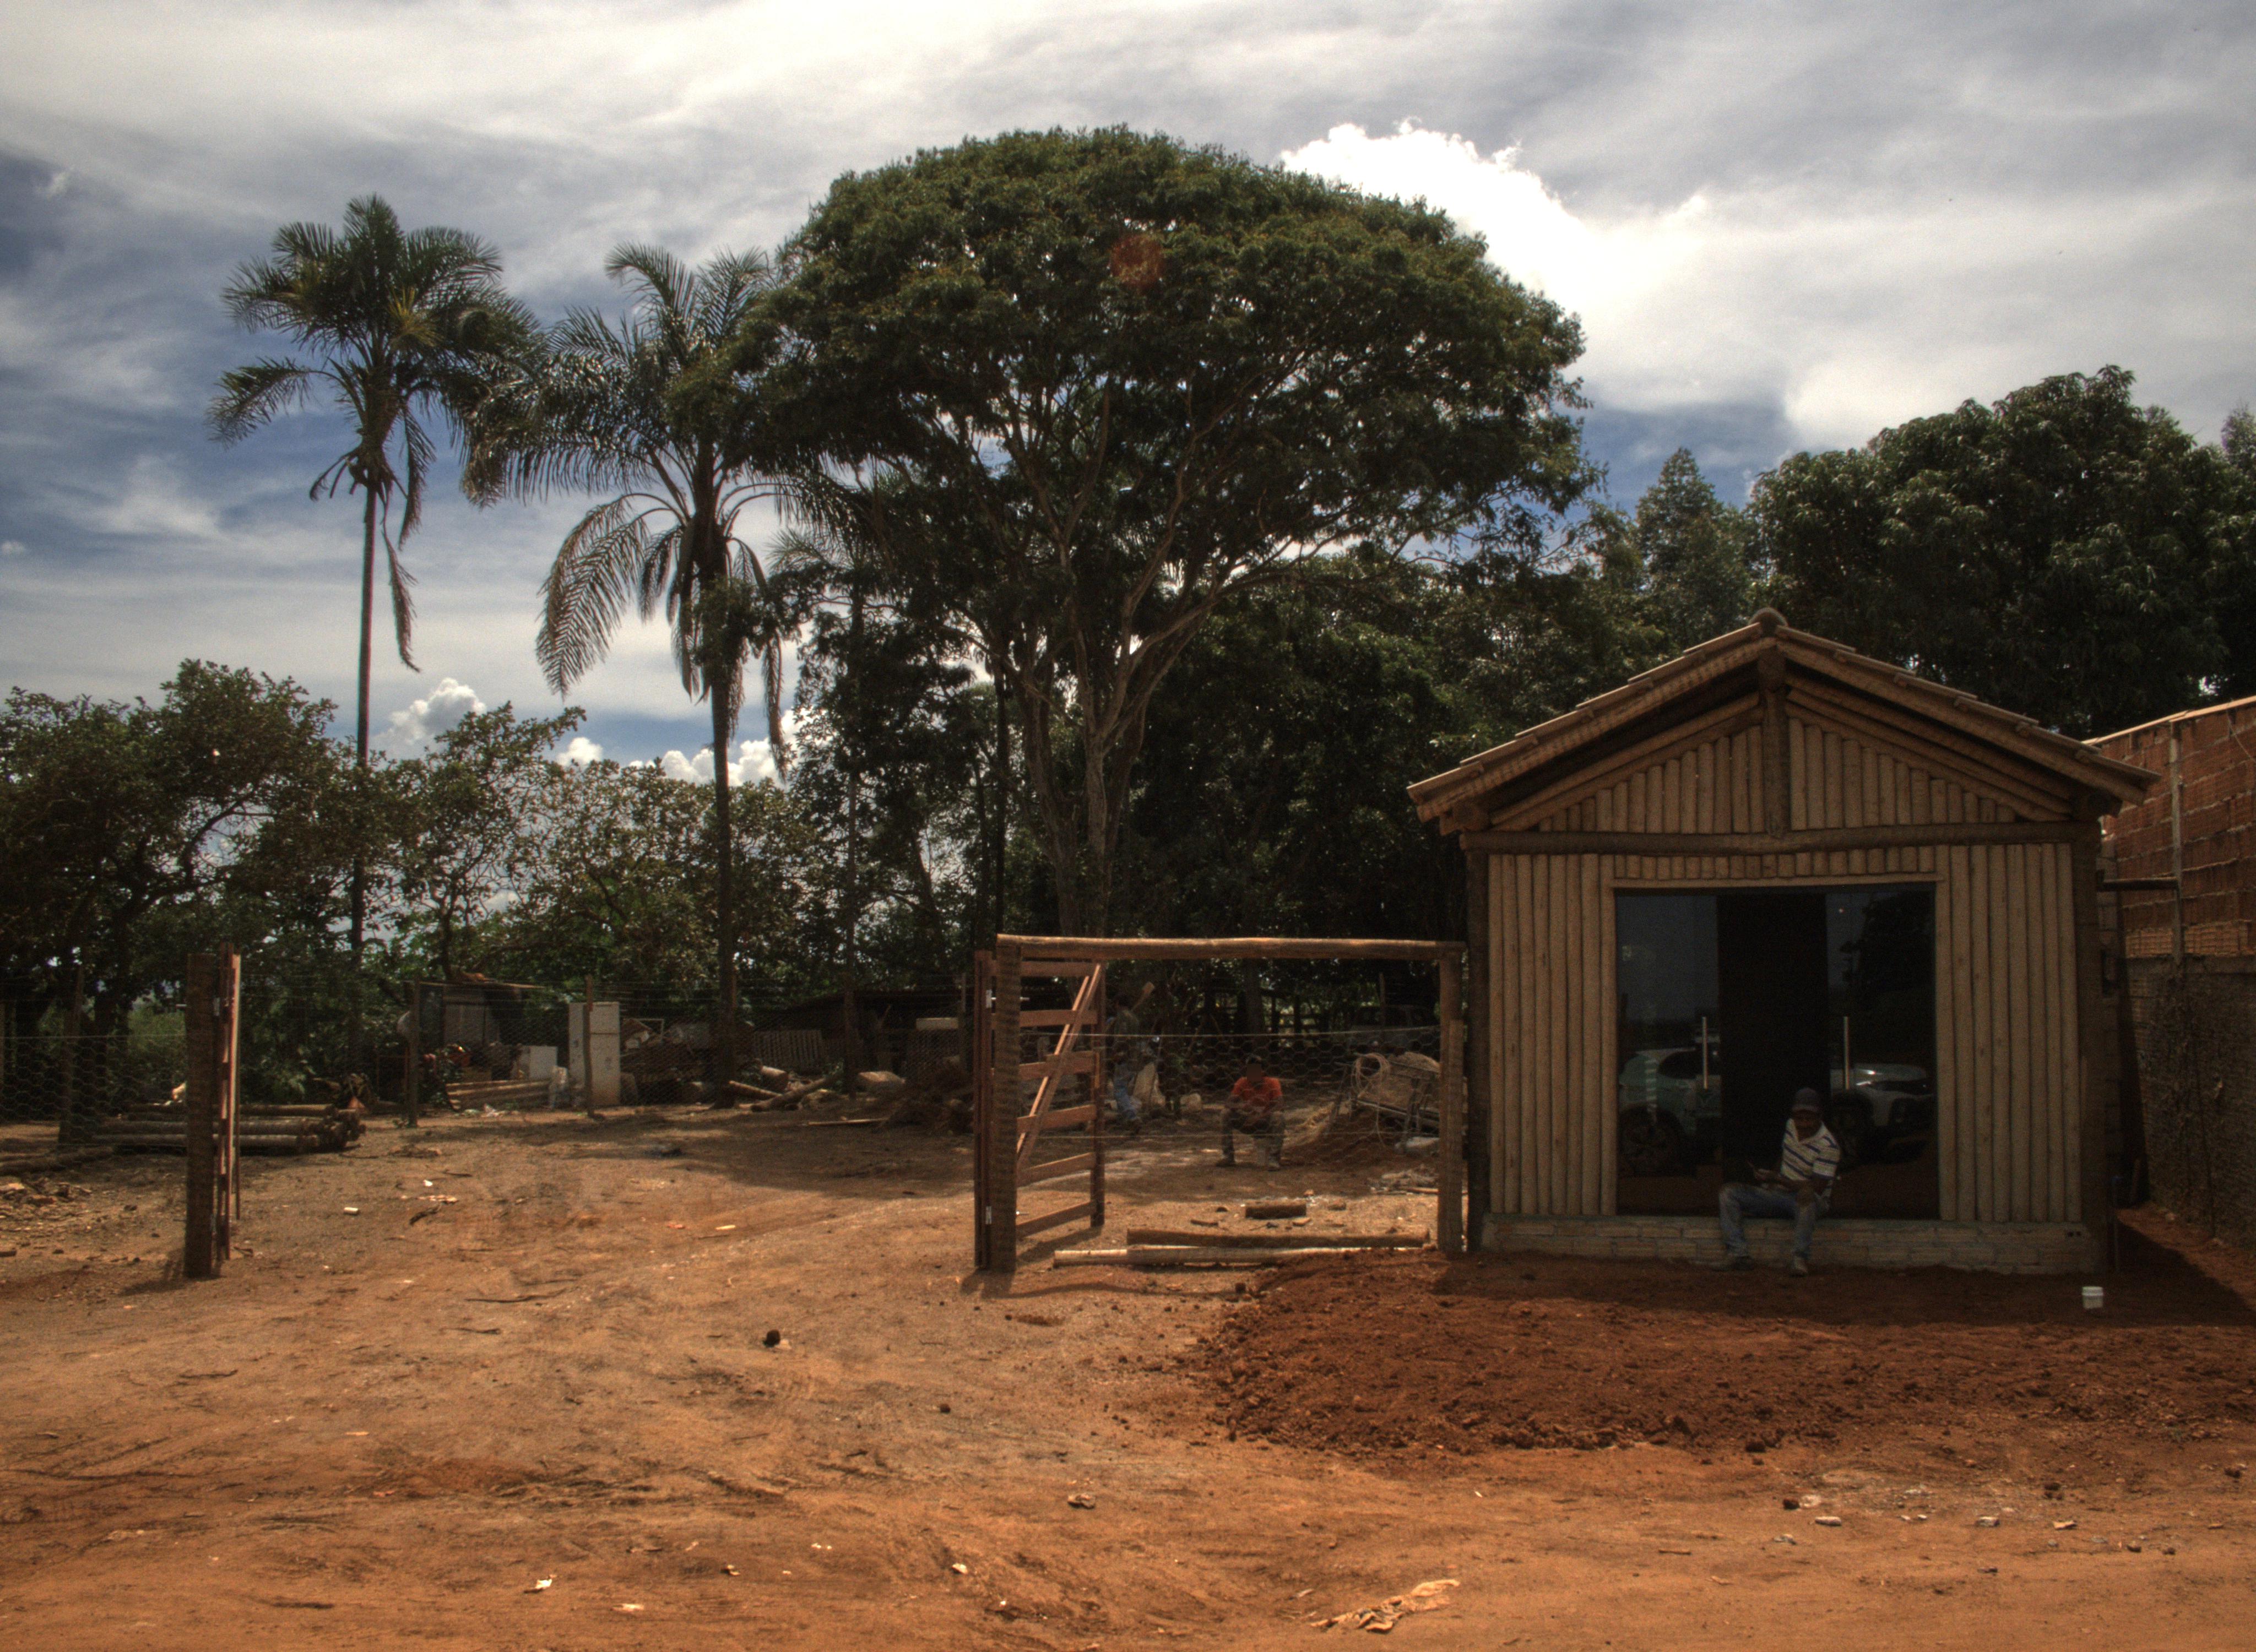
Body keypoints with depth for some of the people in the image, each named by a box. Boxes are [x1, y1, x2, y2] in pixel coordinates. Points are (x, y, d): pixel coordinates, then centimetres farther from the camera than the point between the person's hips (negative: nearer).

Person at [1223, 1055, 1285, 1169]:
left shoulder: (1272, 1083, -9)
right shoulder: (1242, 1084, -1)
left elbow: (1280, 1106, -21)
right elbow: (1231, 1103, -10)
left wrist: (1262, 1116, -34)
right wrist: (1241, 1107, -34)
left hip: (1266, 1125, -3)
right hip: (1247, 1124, 3)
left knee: (1278, 1116, -34)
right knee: (1226, 1115, -17)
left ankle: (1274, 1158, -35)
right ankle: (1228, 1156, -13)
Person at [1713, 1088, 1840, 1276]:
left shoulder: (1828, 1146, -19)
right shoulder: (1791, 1126, 2)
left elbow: (1817, 1188, -23)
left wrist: (1778, 1179, -23)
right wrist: (1772, 1182, 8)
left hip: (1815, 1202, -7)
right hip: (1781, 1194, 7)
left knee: (1806, 1193, -44)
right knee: (1730, 1193, -8)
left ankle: (1801, 1259, -38)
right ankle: (1737, 1253, -18)